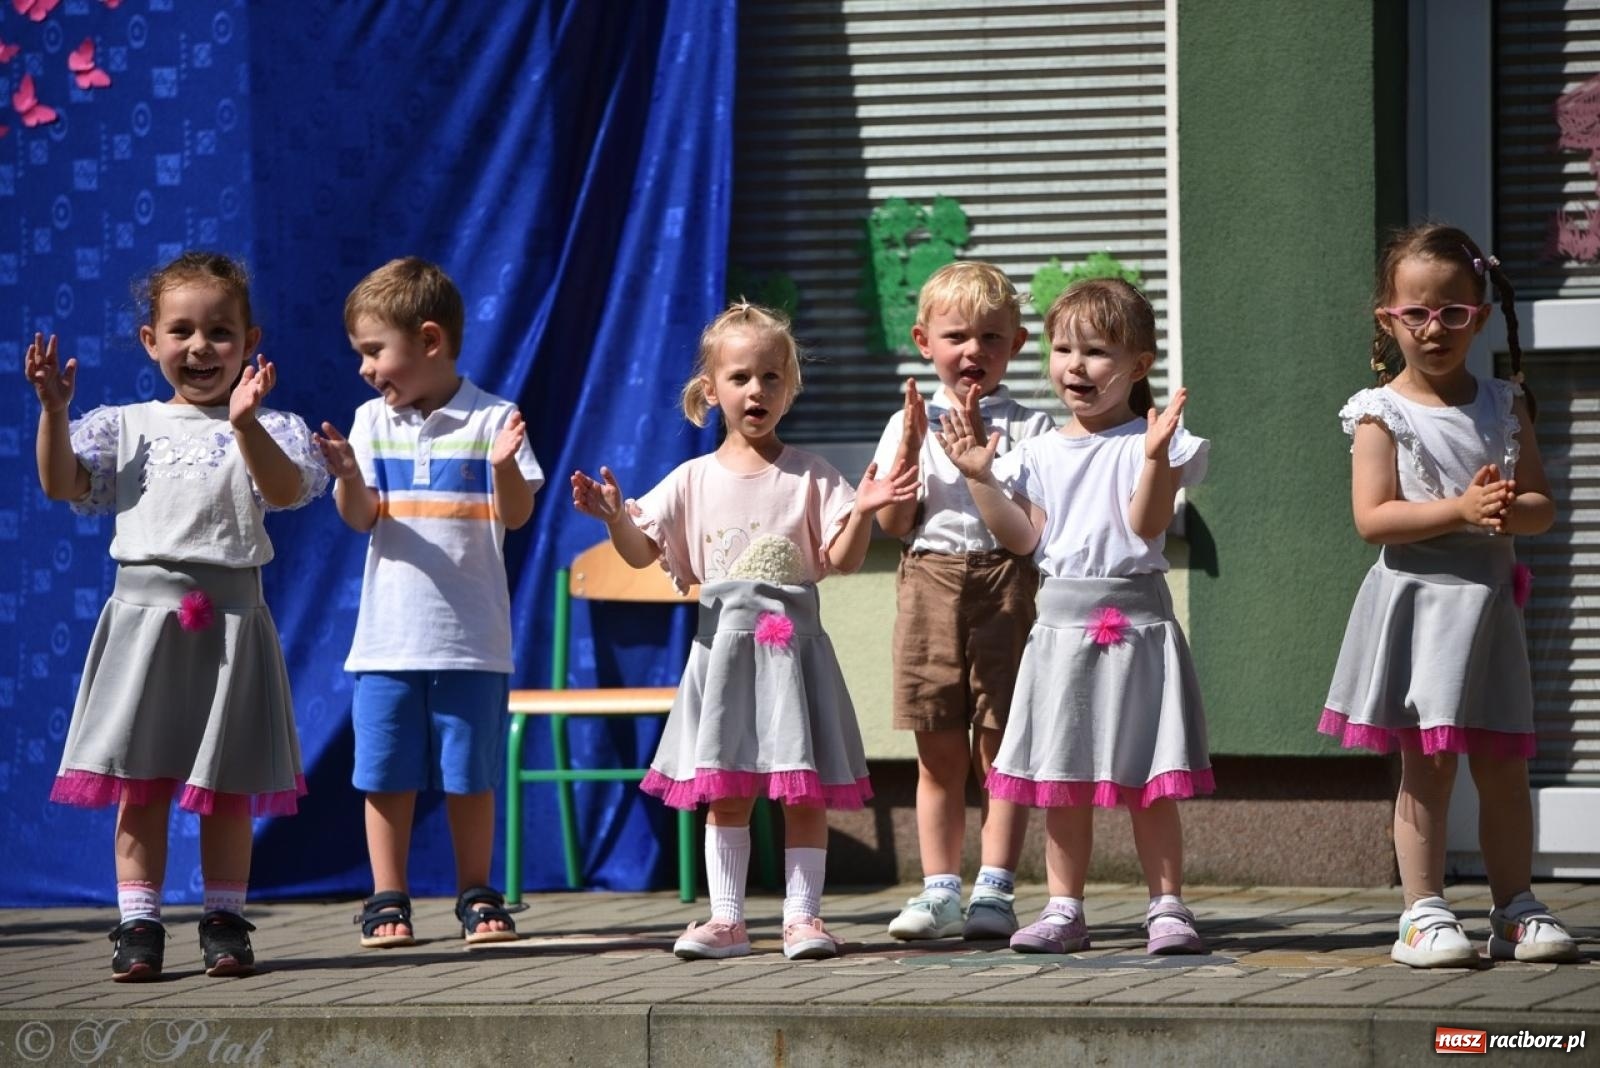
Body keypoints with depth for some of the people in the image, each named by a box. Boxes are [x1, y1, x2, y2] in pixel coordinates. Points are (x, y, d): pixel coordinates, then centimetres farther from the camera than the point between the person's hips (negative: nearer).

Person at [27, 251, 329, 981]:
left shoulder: (268, 430, 4)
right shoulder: (127, 427, 8)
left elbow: (286, 490, -15)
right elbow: (61, 484, -1)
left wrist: (245, 424, -30)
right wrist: (54, 409, -15)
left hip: (229, 614, -1)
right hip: (145, 610, 1)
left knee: (228, 788, 5)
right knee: (140, 783, 0)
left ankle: (224, 921, 14)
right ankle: (138, 925, 4)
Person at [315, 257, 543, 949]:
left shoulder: (491, 419, -2)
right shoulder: (372, 421, 7)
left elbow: (517, 515, -5)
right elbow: (359, 517, 0)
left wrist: (505, 465, -24)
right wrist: (347, 474, -20)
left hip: (471, 637, -2)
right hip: (388, 634, 2)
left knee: (470, 774, 5)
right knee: (386, 775, 4)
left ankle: (476, 896, 16)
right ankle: (388, 901, 12)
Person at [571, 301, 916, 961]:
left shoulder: (810, 477, 2)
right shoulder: (695, 480, 6)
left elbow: (841, 560, -1)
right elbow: (641, 552, 5)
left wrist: (863, 511, -18)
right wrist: (614, 514, -13)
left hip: (794, 644, -1)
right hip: (724, 643, 1)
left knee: (805, 791, -1)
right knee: (726, 793, 2)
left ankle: (803, 914, 4)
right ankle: (726, 918, 7)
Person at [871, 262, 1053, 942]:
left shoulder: (1028, 427, 5)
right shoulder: (910, 424, 11)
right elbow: (894, 524, 4)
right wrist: (909, 449, -8)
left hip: (1005, 583, -2)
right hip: (929, 585, 2)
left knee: (1000, 748, -2)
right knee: (939, 753, 4)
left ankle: (994, 892, -1)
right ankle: (940, 890, 8)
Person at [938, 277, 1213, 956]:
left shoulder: (1147, 444, -1)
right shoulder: (1040, 454, 11)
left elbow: (1148, 524, -13)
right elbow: (1024, 538, 4)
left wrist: (1156, 458, -25)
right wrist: (980, 477, -2)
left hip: (1136, 614, -4)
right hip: (1062, 615, 4)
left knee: (1149, 778, -2)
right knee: (1062, 778, 6)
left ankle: (1167, 906, 4)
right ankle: (1064, 908, 12)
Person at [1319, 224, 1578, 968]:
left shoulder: (1503, 407, 8)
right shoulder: (1382, 414, -4)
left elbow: (1541, 506, 6)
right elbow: (1373, 517, -13)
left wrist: (1510, 509, -17)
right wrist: (1461, 510, -22)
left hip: (1488, 601, 4)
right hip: (1418, 602, -4)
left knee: (1502, 767, 6)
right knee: (1426, 766, -3)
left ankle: (1515, 909, 13)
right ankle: (1424, 913, 2)